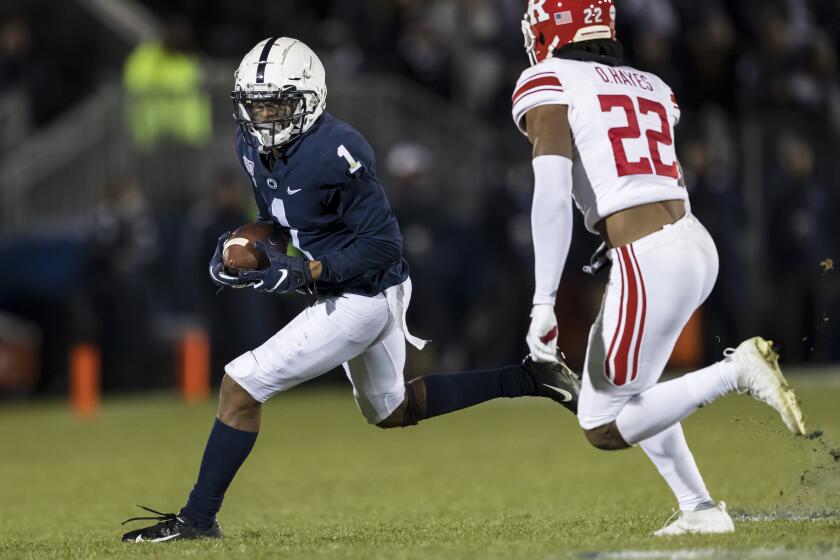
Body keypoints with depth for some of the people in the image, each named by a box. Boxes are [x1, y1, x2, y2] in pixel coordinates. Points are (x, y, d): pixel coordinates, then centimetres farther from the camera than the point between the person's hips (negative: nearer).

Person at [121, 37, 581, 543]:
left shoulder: (335, 153, -27)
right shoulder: (254, 144, -1)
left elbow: (383, 245, -24)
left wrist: (305, 272, -31)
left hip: (365, 298, -10)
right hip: (339, 294, 10)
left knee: (241, 384, -13)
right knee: (390, 411, 28)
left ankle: (198, 518, -4)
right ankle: (529, 379, 33)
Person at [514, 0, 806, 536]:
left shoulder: (548, 84, -1)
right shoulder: (649, 87, 19)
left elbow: (552, 193, -12)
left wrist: (544, 302, -14)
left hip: (648, 262, -8)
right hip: (698, 245, 8)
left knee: (605, 427, 2)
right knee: (627, 392, 26)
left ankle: (737, 371, -11)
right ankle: (700, 510, 20)